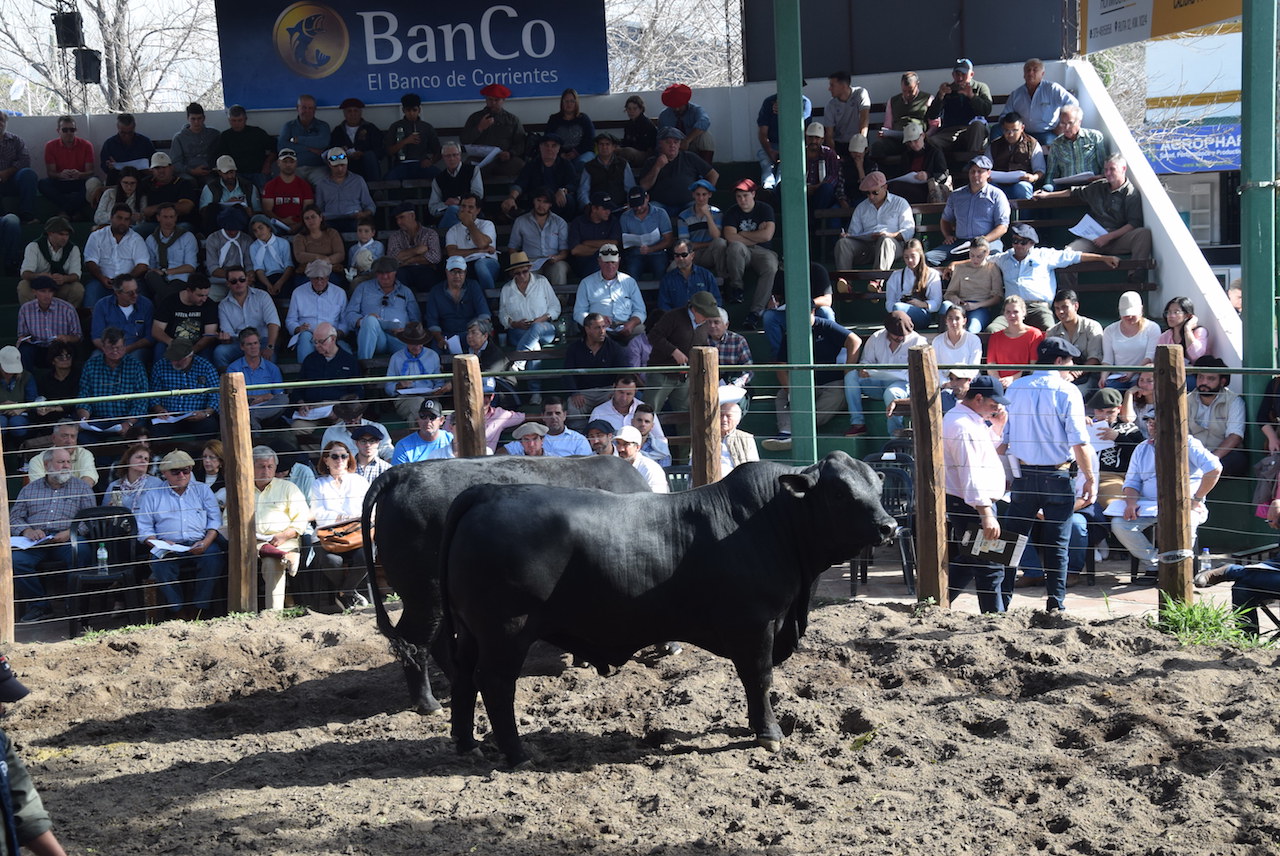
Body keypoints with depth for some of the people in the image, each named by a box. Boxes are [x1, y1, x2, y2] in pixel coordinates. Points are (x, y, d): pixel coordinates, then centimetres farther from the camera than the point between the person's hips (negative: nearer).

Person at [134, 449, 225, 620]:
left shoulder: (202, 490, 18)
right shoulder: (152, 496, 15)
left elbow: (215, 520, 10)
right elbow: (143, 529, 9)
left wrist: (206, 542, -8)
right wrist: (159, 544, -11)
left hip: (200, 544, 0)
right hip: (169, 547, 0)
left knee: (214, 557, -31)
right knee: (160, 563, -33)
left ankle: (198, 608, -24)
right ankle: (177, 610, -24)